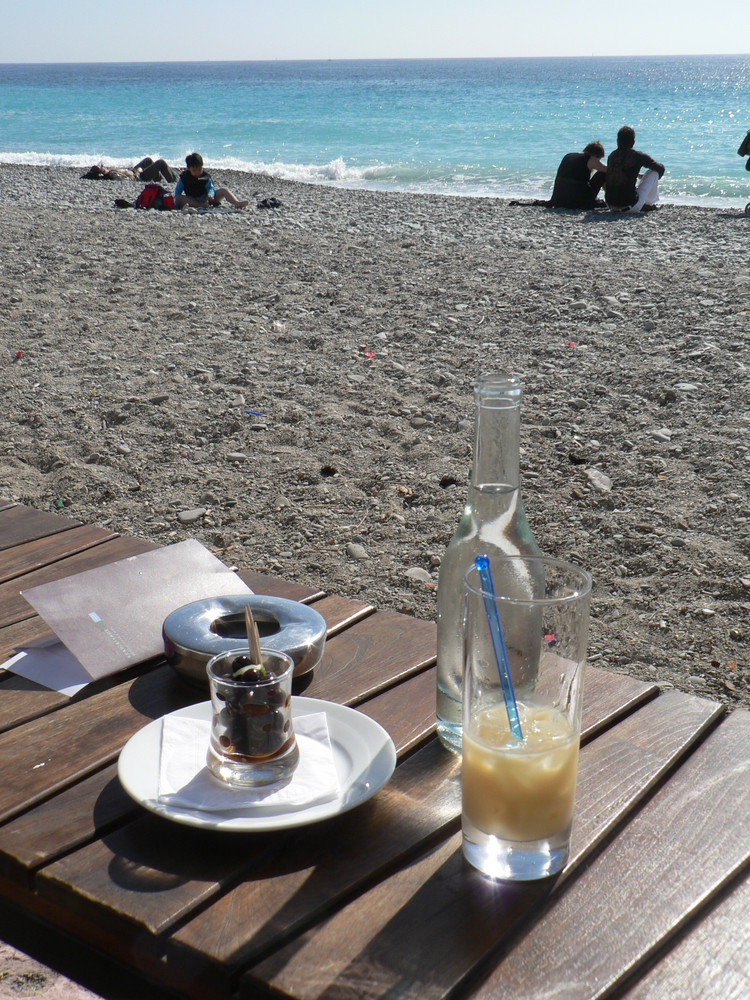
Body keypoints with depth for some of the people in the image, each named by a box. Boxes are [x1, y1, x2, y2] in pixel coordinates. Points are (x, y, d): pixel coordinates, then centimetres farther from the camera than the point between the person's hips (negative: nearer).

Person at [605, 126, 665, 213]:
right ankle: (649, 204, 25)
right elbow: (661, 169, 5)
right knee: (653, 172, 12)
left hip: (610, 205, 5)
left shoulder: (611, 156, 8)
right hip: (630, 206, -5)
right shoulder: (638, 156, -6)